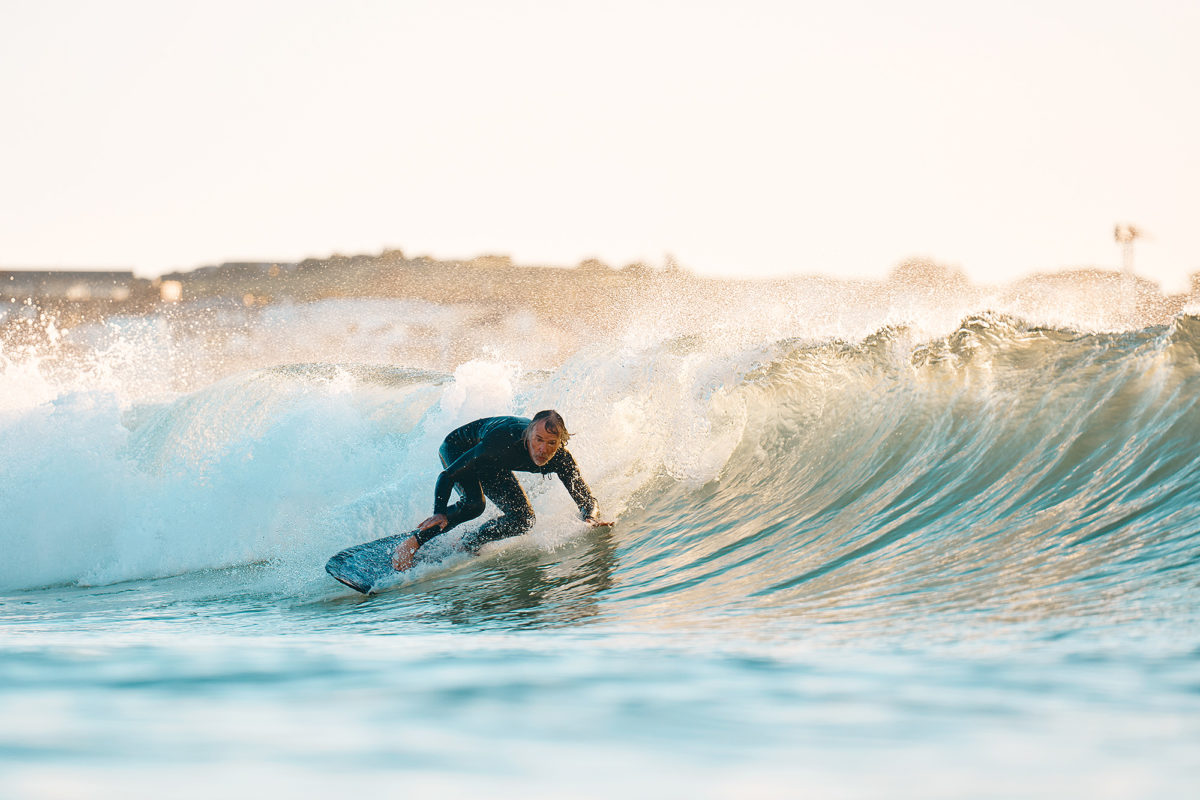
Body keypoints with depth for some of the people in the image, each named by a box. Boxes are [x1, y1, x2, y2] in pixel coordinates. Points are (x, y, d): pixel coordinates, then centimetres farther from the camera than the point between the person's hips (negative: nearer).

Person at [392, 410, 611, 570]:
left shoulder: (560, 460, -30)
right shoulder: (503, 441, -43)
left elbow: (585, 496, -17)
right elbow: (447, 476, -35)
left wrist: (590, 516, -40)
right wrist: (440, 513, -47)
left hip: (494, 467, 6)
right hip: (457, 450, -6)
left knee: (523, 519, -3)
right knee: (473, 504, -33)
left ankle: (468, 545, 11)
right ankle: (411, 544, -25)